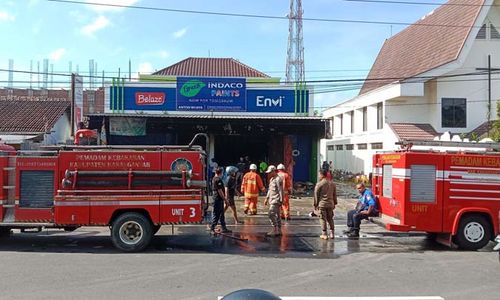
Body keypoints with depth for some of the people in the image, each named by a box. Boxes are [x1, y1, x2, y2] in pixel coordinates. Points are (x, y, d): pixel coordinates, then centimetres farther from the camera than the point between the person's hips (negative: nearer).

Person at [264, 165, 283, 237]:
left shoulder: (278, 179, -14)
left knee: (271, 215, -13)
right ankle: (279, 231, 18)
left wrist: (281, 201, -19)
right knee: (277, 216, 12)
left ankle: (275, 230, -9)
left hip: (276, 201, -10)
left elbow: (280, 191, -17)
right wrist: (267, 198, 22)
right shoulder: (271, 179, 16)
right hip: (272, 200, 10)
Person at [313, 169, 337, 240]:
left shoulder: (319, 184, -11)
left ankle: (324, 234, 2)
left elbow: (316, 195, -7)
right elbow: (334, 194, 13)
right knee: (330, 219, 14)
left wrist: (315, 204, 1)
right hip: (330, 204, 5)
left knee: (323, 219, 1)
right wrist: (334, 203, 21)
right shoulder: (332, 183, 6)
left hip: (322, 204, -5)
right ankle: (332, 234, 15)